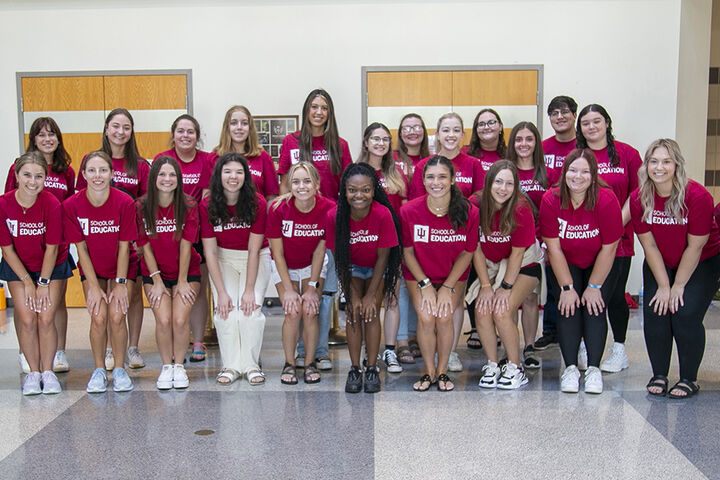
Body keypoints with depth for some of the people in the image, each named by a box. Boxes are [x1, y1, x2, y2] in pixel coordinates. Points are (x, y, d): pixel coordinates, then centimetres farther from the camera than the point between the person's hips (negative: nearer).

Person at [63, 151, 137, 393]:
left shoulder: (124, 202, -18)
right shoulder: (72, 205, -15)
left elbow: (124, 246, -12)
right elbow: (81, 248, -9)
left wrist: (121, 283, -12)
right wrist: (94, 286, -11)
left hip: (121, 269, -1)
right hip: (92, 270, 1)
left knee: (116, 315, -15)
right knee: (98, 317, -14)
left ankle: (119, 369, 4)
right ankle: (99, 370, 5)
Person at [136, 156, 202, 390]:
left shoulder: (188, 205, -9)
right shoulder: (141, 207, -8)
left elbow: (185, 246, -9)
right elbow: (146, 247, -5)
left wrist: (182, 282, -8)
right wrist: (157, 281, -7)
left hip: (186, 272, 0)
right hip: (154, 273, 0)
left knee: (180, 319, -17)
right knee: (163, 320, -17)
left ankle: (179, 366, 5)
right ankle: (166, 367, 5)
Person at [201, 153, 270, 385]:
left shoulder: (257, 203, -18)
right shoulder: (207, 206, -14)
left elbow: (253, 250, -17)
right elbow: (210, 252, -11)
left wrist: (249, 290, -19)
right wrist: (221, 292, -16)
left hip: (256, 259, -1)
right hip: (223, 259, 1)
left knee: (251, 307, -17)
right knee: (225, 309, -16)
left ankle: (251, 364, -2)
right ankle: (231, 365, -3)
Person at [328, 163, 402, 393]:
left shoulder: (382, 214, -31)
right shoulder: (336, 216, -26)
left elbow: (383, 257, -20)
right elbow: (340, 258, -15)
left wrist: (370, 295, -17)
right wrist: (352, 295, -16)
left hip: (377, 268, -1)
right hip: (352, 268, 1)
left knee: (371, 312, -9)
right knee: (353, 313, -7)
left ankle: (372, 369, 2)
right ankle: (354, 369, 3)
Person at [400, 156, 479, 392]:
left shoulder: (468, 212, -16)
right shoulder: (409, 210, -17)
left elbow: (466, 254, -7)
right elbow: (408, 251, -6)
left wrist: (447, 288, -12)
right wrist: (425, 285, -12)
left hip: (454, 275, 0)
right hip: (419, 275, 0)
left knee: (444, 317, -19)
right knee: (425, 317, -19)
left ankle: (442, 371, 4)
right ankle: (429, 371, 4)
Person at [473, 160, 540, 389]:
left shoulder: (521, 211, -22)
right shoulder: (477, 207, -14)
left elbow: (517, 253, -17)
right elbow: (477, 249, -8)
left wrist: (506, 287, -16)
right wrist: (486, 286, -11)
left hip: (524, 267, -3)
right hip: (492, 267, 4)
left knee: (502, 312, -22)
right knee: (482, 310, -18)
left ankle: (515, 368, -4)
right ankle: (492, 365, 0)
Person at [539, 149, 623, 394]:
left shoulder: (606, 200, -22)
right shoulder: (551, 200, -18)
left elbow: (608, 248, -17)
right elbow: (554, 248, -15)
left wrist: (594, 286, -15)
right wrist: (567, 287, -16)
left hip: (600, 265, -1)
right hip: (565, 265, 1)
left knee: (594, 306, -17)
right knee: (568, 306, -17)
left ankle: (593, 368, -10)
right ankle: (570, 368, -13)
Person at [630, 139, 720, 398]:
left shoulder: (698, 196, -23)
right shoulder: (638, 198, -13)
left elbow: (695, 246, -18)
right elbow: (649, 245, -8)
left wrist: (678, 286, -15)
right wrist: (663, 286, -11)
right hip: (659, 266, 3)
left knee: (686, 313, -18)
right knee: (655, 312, -12)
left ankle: (689, 379, 0)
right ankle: (659, 375, 5)